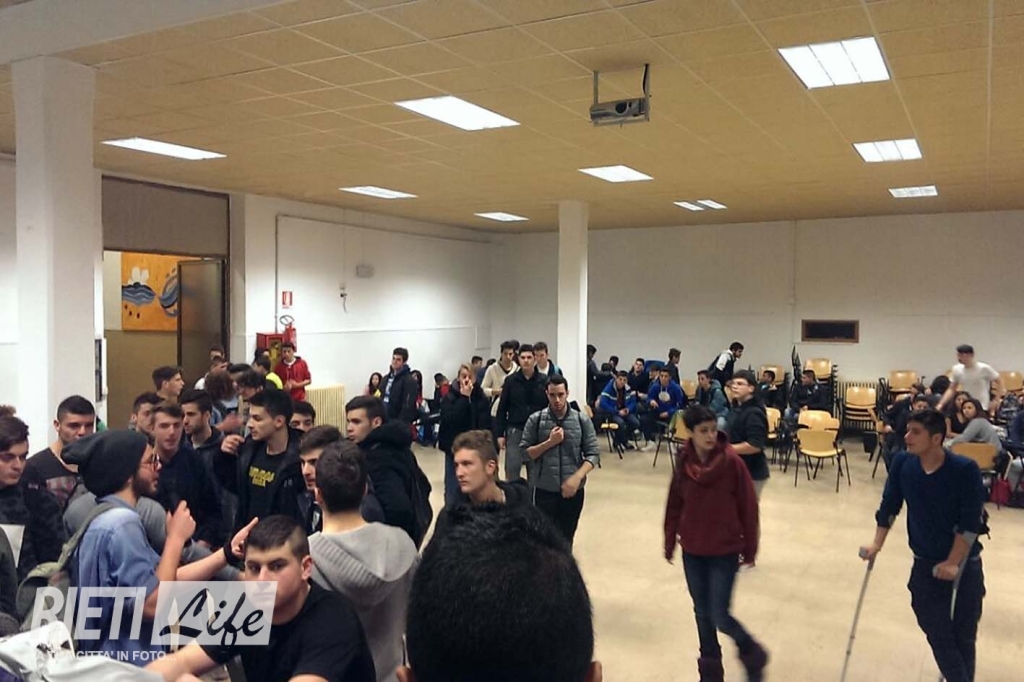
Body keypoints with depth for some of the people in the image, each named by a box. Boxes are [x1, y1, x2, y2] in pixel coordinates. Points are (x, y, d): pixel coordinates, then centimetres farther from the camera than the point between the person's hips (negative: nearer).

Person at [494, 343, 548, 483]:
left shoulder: (544, 381, -1)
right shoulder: (511, 381, 0)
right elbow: (502, 409, 2)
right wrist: (500, 434, -2)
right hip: (515, 431, 0)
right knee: (512, 470, -2)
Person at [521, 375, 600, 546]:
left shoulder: (582, 421, -2)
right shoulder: (535, 420, -3)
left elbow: (593, 454, -2)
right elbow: (524, 453, -3)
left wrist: (577, 477, -17)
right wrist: (549, 442, -16)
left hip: (573, 491, 1)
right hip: (544, 491, -1)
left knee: (566, 540, 14)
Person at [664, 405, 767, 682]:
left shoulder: (732, 461, -16)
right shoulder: (683, 461, -6)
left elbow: (748, 506, -8)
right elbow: (675, 503, 4)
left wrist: (750, 547, -3)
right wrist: (670, 541, 10)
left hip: (725, 550, -3)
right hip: (692, 550, 4)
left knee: (718, 615, -3)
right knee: (702, 612, 13)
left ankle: (752, 653, 26)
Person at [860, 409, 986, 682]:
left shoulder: (965, 470, -21)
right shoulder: (902, 463, -10)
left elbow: (971, 522, -19)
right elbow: (890, 505, 1)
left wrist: (953, 563, -21)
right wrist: (877, 543, -3)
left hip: (965, 565, -2)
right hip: (925, 564, 3)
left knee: (963, 636, 10)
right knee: (938, 634, 3)